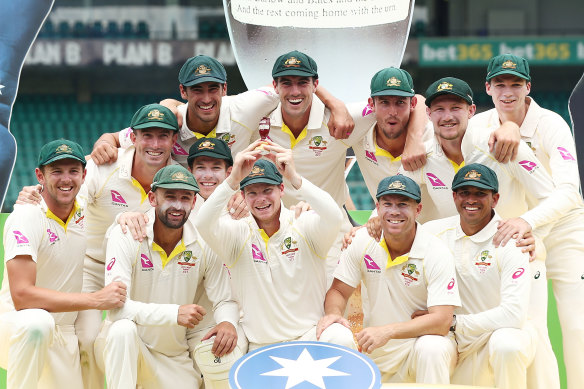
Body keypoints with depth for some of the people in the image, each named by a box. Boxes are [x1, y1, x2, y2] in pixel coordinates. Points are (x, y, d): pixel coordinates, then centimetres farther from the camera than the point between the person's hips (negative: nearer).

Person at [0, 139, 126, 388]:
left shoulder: (85, 213, 0)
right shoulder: (27, 216, -17)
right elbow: (22, 295, -27)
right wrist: (96, 299, -29)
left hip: (63, 339, 7)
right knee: (37, 321, -38)